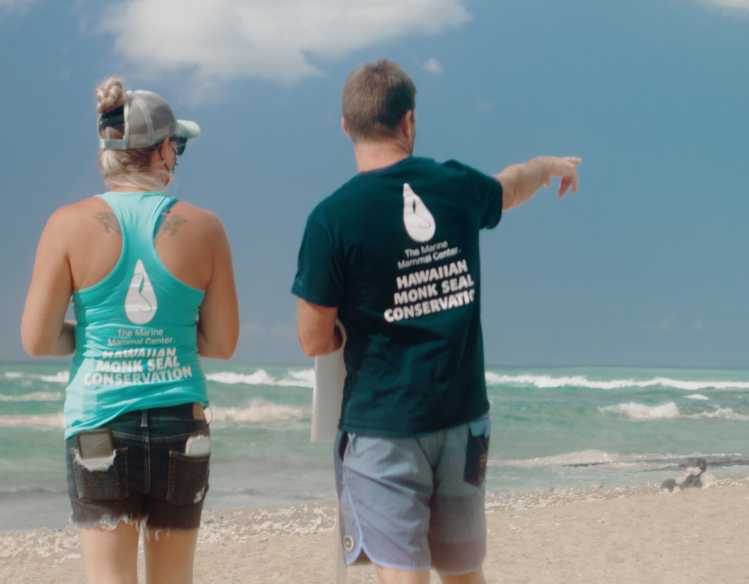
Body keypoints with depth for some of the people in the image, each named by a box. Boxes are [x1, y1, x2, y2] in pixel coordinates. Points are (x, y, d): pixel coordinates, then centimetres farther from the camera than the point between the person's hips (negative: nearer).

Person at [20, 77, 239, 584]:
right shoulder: (203, 228, -2)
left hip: (98, 418, -1)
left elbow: (36, 339, -4)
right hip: (180, 422, 2)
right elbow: (223, 343, 3)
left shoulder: (70, 225, -5)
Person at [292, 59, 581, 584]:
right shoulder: (457, 186, 0)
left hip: (383, 427, -4)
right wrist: (554, 165, 47)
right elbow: (513, 184, 25)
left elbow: (314, 341, -9)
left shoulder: (332, 219, -13)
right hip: (463, 419, 5)